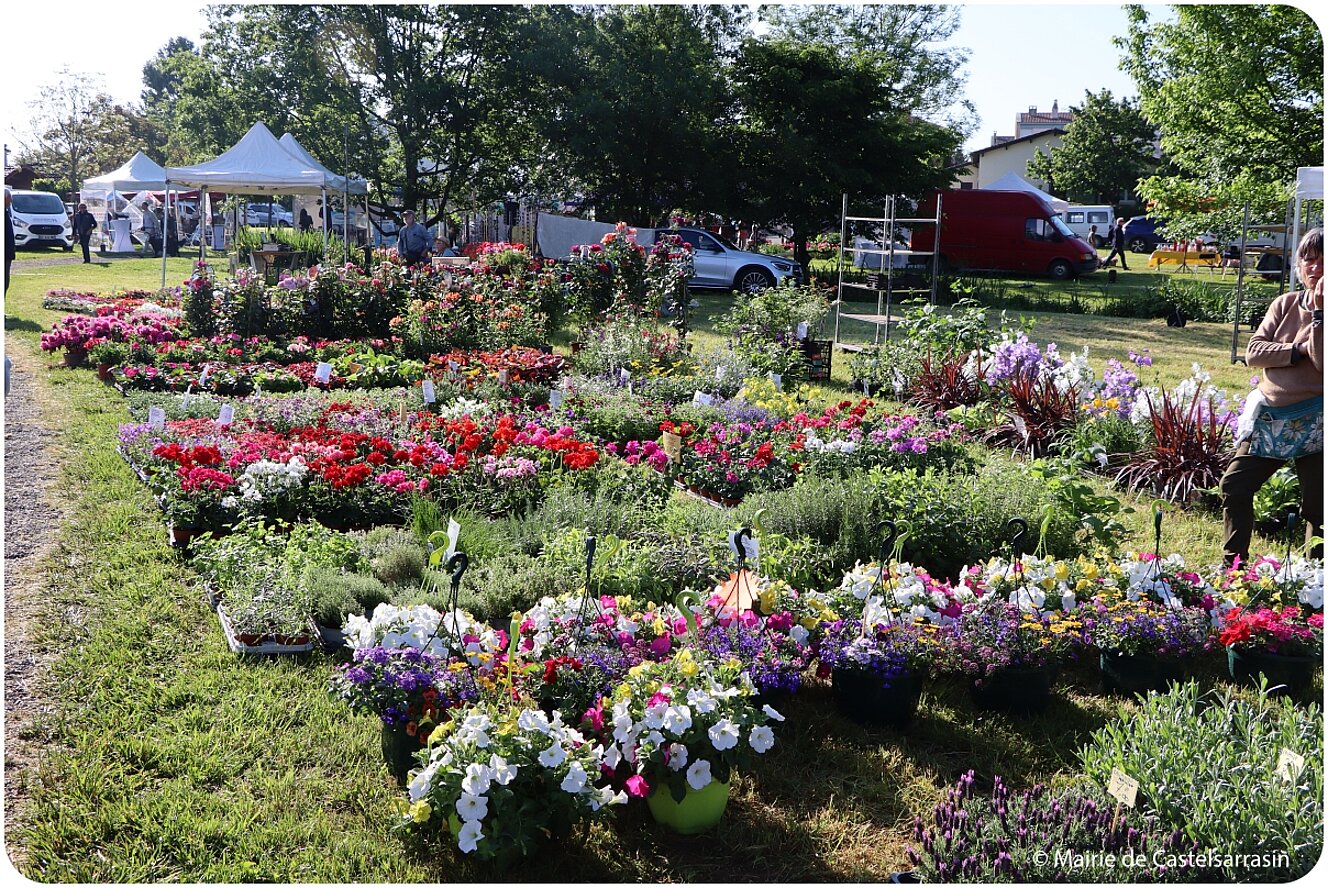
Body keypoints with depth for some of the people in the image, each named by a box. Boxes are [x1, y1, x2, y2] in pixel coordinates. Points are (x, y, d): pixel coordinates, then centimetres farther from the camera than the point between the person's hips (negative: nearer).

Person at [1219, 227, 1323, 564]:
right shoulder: (1285, 304, 6)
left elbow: (1323, 362, -21)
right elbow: (1253, 352, -3)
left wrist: (1318, 312, -21)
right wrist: (1298, 350, -16)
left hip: (1313, 425, -5)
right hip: (1269, 419, 5)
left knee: (1317, 506, 3)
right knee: (1234, 486, 7)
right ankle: (1233, 563, 20)